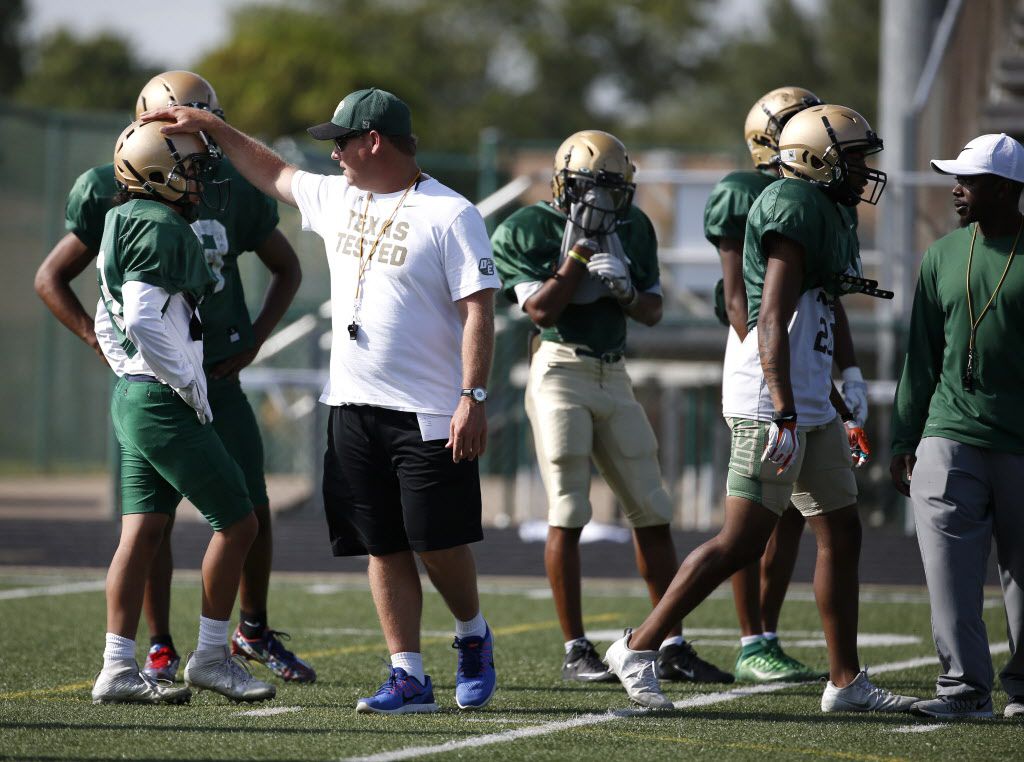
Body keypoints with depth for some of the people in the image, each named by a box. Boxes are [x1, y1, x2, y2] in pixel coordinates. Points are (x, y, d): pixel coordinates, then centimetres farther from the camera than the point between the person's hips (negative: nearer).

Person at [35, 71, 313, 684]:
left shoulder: (234, 192, 1)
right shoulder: (115, 195, -7)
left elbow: (287, 269, 15)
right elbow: (51, 279, 1)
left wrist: (254, 340, 3)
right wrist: (103, 342, -8)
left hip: (219, 377, 3)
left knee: (252, 508, 2)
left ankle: (255, 632, 21)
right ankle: (160, 650, 8)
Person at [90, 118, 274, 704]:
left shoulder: (126, 227, 15)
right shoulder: (162, 229, -16)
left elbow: (108, 326, 23)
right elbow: (142, 321, -24)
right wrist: (191, 386, -16)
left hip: (132, 397, 10)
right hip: (165, 405, -10)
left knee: (144, 533, 8)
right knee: (237, 523, -1)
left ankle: (118, 667, 6)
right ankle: (212, 657, 5)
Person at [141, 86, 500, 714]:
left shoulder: (449, 215, -11)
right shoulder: (339, 199, 12)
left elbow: (479, 310, -14)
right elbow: (275, 174, 29)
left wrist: (474, 398, -21)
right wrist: (210, 126, 27)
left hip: (429, 415, -6)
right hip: (354, 405, 6)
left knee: (439, 541, -3)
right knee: (385, 546, 4)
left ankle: (473, 636, 24)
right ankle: (409, 678, 6)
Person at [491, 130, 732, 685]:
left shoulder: (633, 229, 9)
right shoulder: (528, 232, -6)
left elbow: (653, 312, 10)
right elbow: (541, 310, -14)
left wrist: (625, 290, -11)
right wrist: (579, 251, -16)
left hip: (613, 376, 5)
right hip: (561, 371, -5)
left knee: (652, 513, 4)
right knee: (568, 515, -7)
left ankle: (673, 646, 9)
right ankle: (576, 652, -2)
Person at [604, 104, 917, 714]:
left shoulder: (825, 214, 18)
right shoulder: (796, 207, -13)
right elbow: (773, 320, -21)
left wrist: (840, 410, 27)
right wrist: (785, 416, -26)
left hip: (809, 405, 11)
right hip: (773, 403, -11)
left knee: (842, 535, 9)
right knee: (742, 543, -9)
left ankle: (847, 681, 13)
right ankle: (641, 648, -1)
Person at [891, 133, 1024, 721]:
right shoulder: (944, 257, 10)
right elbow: (923, 358, 15)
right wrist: (905, 439, 12)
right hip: (950, 435, 3)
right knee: (950, 567, -6)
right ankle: (966, 687, -3)